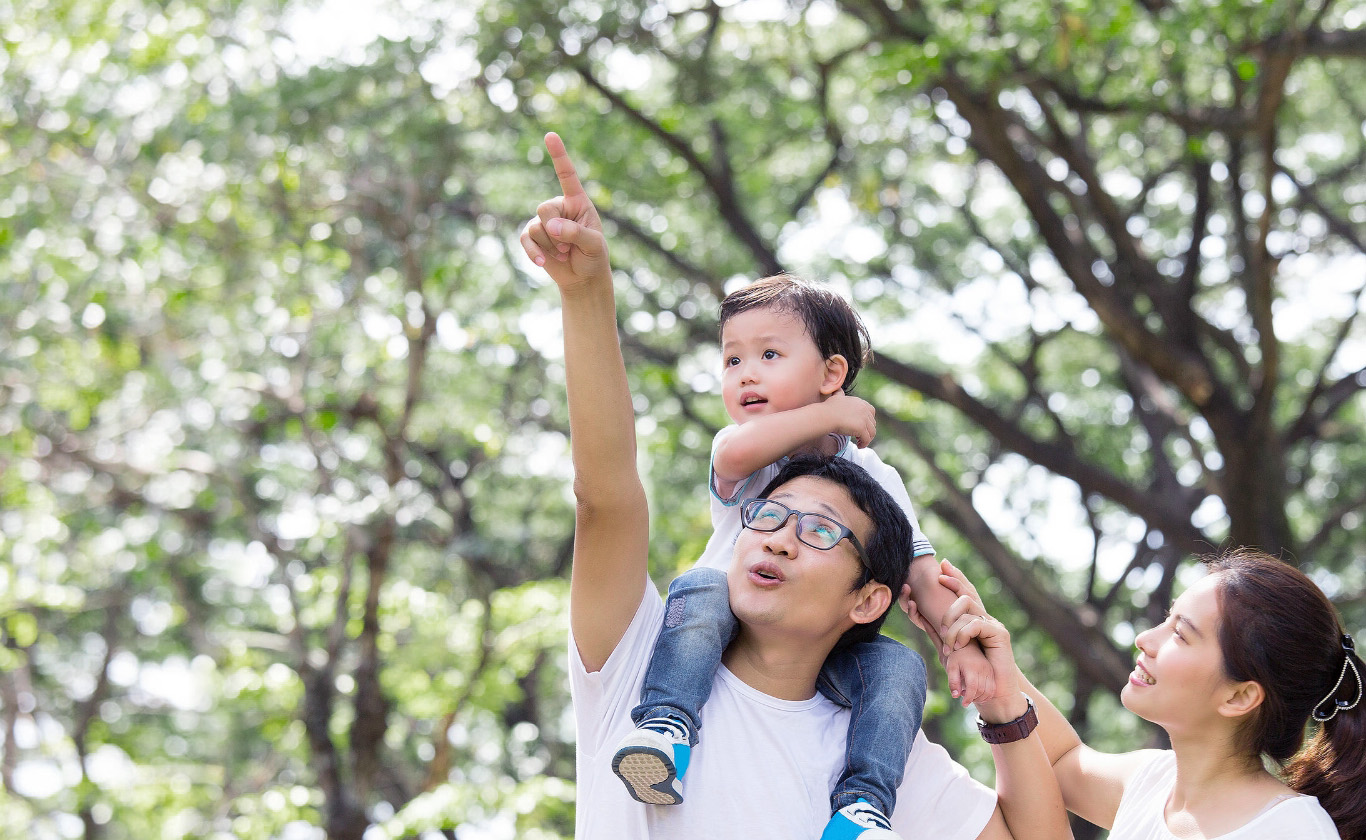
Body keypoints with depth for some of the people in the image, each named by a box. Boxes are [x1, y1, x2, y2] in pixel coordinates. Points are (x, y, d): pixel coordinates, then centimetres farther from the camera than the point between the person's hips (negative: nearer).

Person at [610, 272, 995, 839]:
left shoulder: (873, 477, 3)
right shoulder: (751, 455, -2)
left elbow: (922, 574, -2)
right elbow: (734, 453, -31)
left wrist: (963, 646, -19)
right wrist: (832, 416, -22)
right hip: (732, 625, -1)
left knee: (898, 665, -25)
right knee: (702, 589, -32)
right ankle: (668, 723, -43)